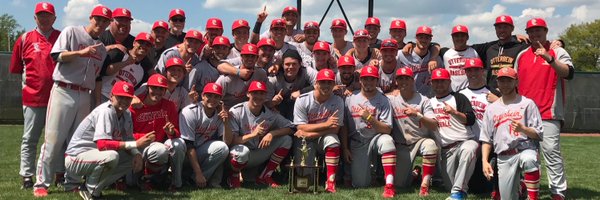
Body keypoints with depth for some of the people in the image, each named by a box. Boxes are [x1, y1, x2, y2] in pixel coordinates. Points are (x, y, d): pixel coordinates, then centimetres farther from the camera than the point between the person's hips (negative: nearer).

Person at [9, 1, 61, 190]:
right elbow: (16, 68, 11)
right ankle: (26, 176, 10)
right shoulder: (25, 39, 5)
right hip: (33, 97, 0)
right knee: (29, 139, 4)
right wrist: (32, 80, 8)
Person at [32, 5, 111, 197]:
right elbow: (57, 55, -8)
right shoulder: (71, 32, 3)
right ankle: (41, 183, -2)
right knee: (54, 139, -7)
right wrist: (81, 52, -21)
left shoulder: (101, 48, 17)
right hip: (64, 91, -5)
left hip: (85, 96, 5)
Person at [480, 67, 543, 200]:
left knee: (528, 159, -40)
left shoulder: (527, 103, 4)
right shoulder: (491, 108, 13)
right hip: (504, 158, 3)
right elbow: (486, 139, 13)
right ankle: (518, 188, 30)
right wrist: (485, 161, 1)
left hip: (525, 149, -3)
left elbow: (538, 134, -2)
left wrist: (522, 129, -22)